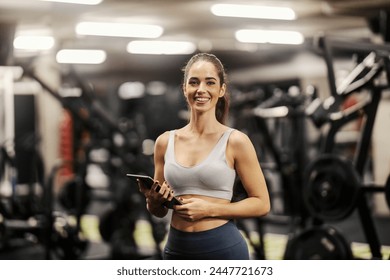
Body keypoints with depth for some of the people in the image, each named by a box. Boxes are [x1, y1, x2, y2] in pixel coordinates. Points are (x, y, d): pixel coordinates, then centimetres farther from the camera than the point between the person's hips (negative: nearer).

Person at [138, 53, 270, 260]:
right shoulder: (165, 142, 3)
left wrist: (209, 209, -15)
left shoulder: (235, 141, -7)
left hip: (223, 249, -3)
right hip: (176, 250, 3)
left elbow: (261, 203, -5)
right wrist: (153, 200, -9)